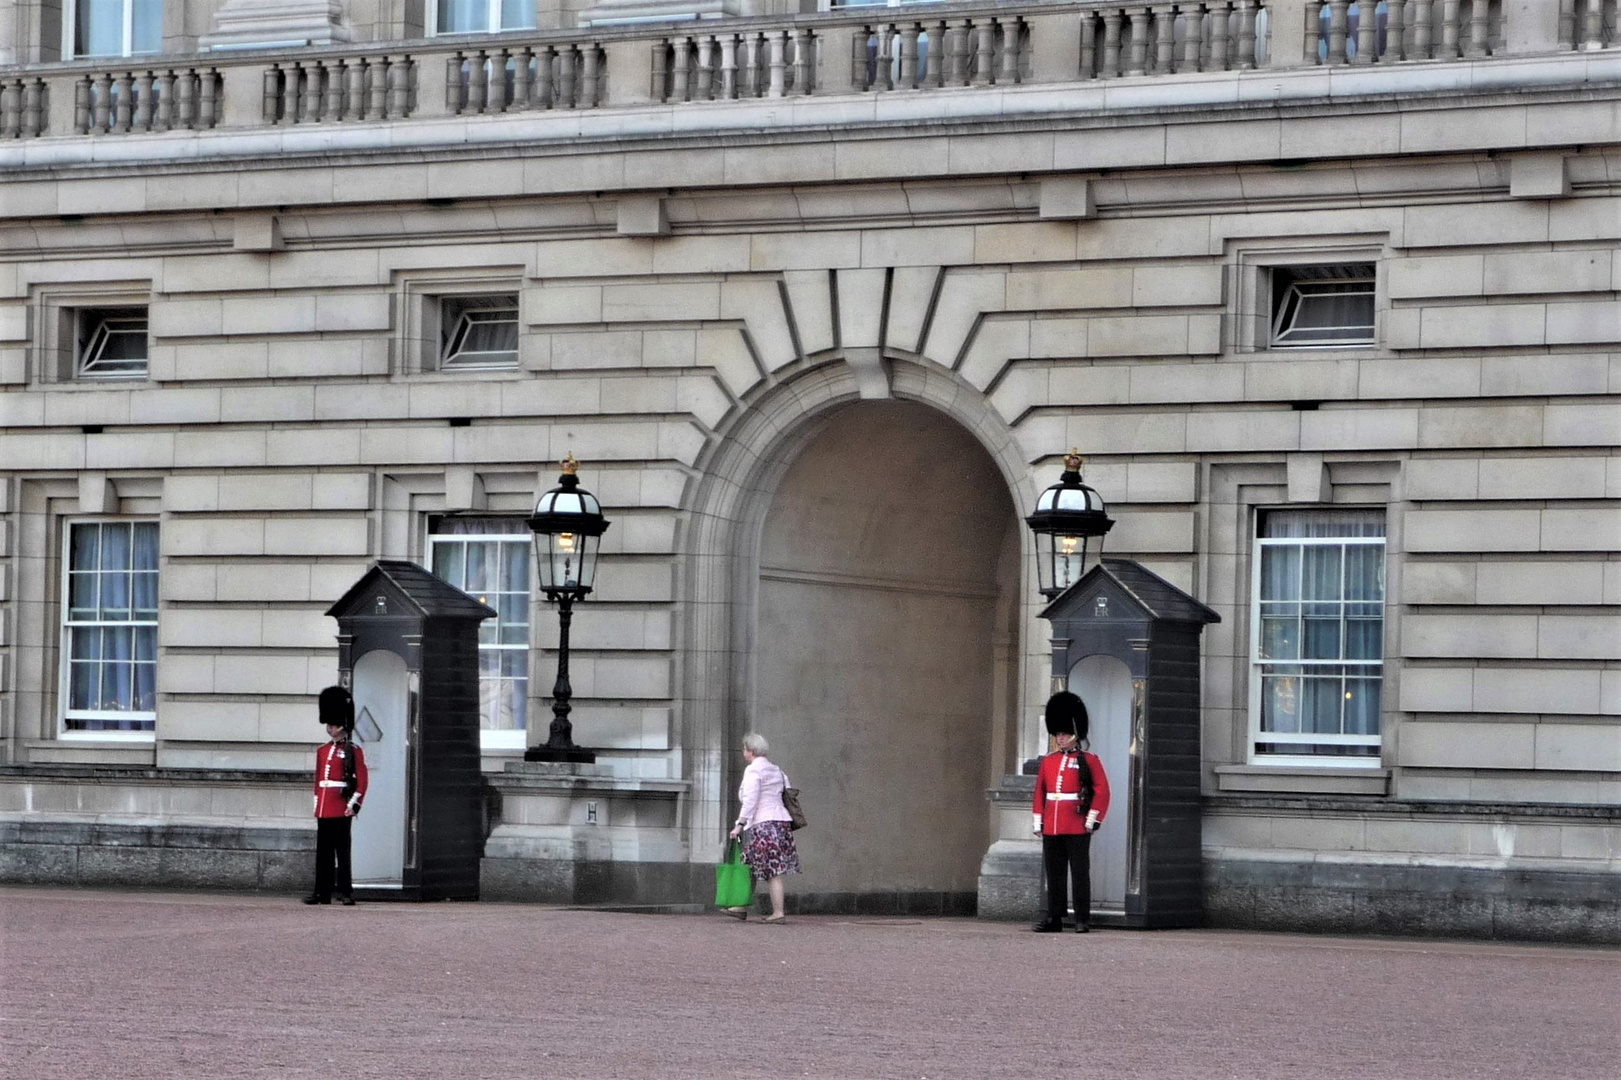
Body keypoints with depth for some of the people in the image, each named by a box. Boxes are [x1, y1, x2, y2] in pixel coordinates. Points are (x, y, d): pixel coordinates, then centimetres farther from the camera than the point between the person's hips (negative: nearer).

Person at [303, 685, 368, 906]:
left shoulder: (353, 751, -2)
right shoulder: (322, 752, 16)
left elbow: (362, 780, -5)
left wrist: (354, 805, -12)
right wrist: (317, 806, 15)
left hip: (341, 809, -6)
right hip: (323, 810, 6)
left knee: (342, 850, -5)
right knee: (323, 851, 6)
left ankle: (345, 892, -2)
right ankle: (323, 892, 9)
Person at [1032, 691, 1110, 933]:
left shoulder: (1089, 761, -1)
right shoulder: (1048, 761, 13)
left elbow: (1102, 792, -4)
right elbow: (1040, 793, 14)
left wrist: (1092, 820, -9)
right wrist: (1038, 824, 9)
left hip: (1077, 829, -5)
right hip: (1051, 829, 5)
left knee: (1080, 874, -1)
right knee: (1054, 875, 6)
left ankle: (1083, 920, 3)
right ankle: (1054, 919, 10)